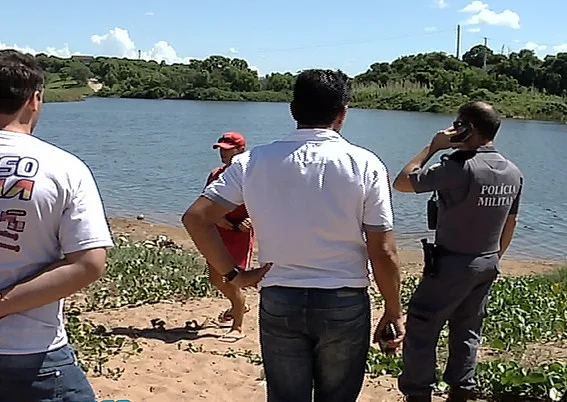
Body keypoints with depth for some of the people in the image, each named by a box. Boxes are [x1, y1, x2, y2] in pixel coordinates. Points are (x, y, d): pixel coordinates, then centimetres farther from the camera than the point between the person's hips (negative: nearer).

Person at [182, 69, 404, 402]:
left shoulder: (254, 161, -3)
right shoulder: (365, 164, -8)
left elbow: (196, 218, -7)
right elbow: (383, 252, -8)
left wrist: (233, 274, 0)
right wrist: (394, 311, 4)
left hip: (279, 303, 1)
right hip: (345, 304, -1)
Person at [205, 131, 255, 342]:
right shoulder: (216, 174, 10)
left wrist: (251, 220, -26)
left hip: (240, 233, -7)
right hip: (218, 233, 7)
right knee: (216, 279, 15)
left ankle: (237, 328, 11)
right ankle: (239, 306, 43)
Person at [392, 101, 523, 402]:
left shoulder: (459, 168, -22)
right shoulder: (514, 173, 2)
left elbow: (401, 183, -17)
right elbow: (510, 223, 12)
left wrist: (433, 146, -9)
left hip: (451, 265, -7)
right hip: (487, 265, 7)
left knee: (421, 331, 5)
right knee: (467, 332, 18)